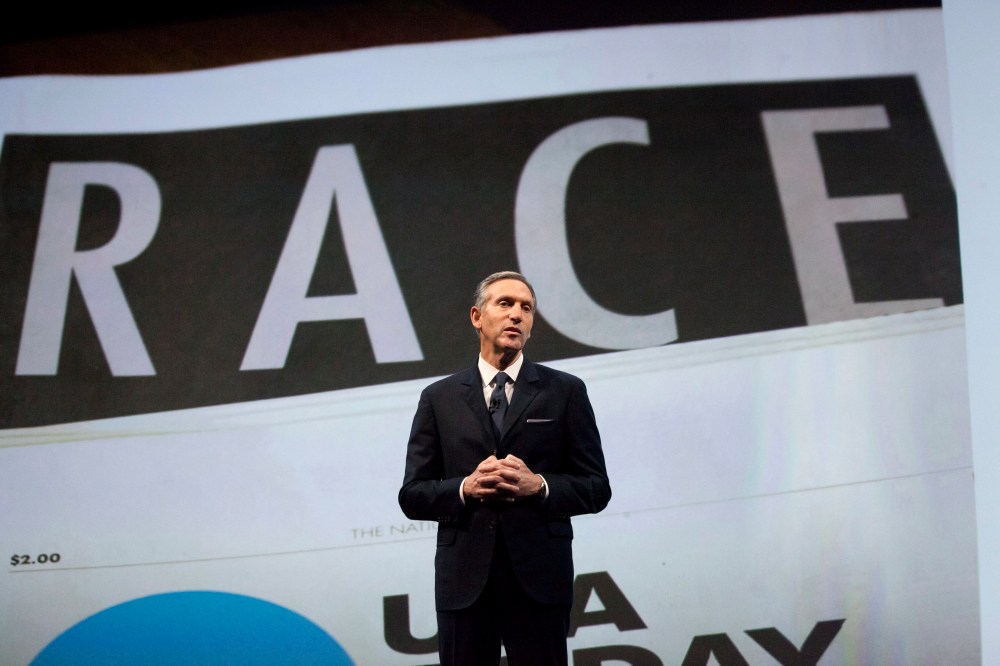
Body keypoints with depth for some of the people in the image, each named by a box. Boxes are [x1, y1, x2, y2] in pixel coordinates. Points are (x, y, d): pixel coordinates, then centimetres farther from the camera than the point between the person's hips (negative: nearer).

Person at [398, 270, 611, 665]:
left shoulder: (565, 392, 7)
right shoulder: (439, 398, 9)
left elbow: (596, 488, 5)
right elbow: (412, 496, 7)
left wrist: (539, 486, -13)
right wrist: (465, 489, -12)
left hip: (539, 577, -1)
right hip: (464, 579, 1)